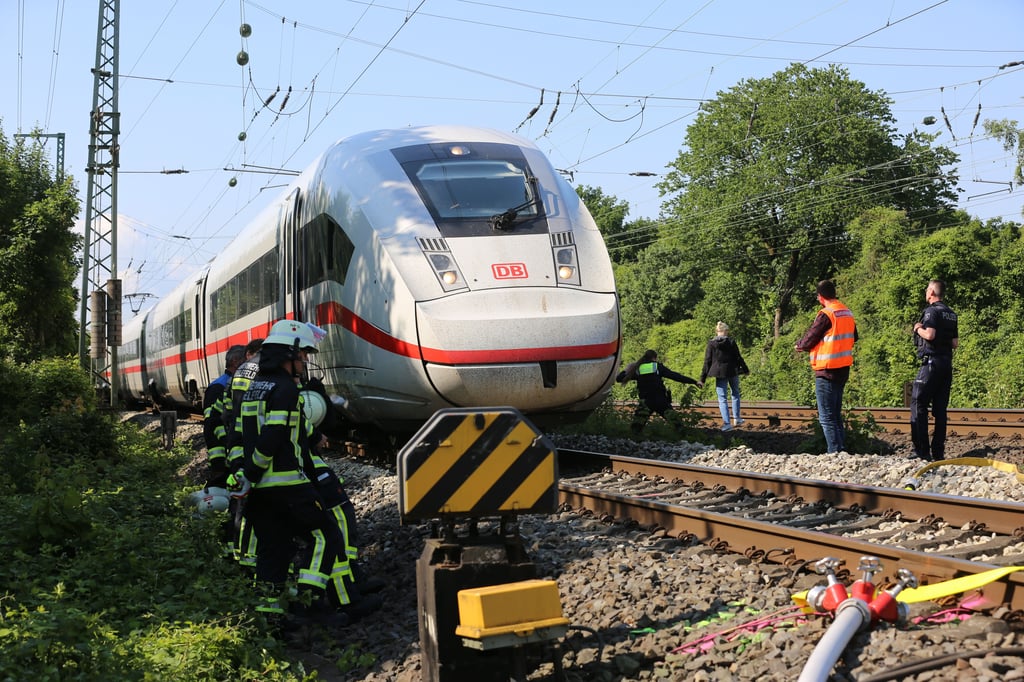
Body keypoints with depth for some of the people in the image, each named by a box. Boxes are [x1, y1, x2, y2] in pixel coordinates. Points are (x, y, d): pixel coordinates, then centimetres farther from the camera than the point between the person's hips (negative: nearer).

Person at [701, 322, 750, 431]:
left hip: (720, 374, -1)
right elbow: (738, 357, -1)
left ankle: (727, 423, -7)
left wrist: (703, 378, 0)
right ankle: (736, 418, 25)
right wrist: (745, 370, 12)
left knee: (722, 399, 2)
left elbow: (707, 362, -4)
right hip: (733, 372, 1)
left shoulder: (711, 344, -5)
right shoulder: (731, 342, -5)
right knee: (735, 394, 22)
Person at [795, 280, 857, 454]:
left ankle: (834, 451, -7)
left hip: (826, 371, -8)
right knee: (836, 415, 16)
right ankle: (842, 449, 16)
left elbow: (808, 340, -12)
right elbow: (853, 338, 21)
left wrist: (799, 346, 8)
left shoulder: (826, 314, -16)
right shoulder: (847, 313, 9)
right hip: (843, 368, 8)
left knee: (826, 417, -5)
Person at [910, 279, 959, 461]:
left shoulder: (932, 310, -8)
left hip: (932, 362, -8)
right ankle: (938, 452, 9)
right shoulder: (951, 314, 16)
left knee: (918, 404, -6)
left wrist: (918, 329, -3)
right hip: (947, 363, 8)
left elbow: (930, 334, -21)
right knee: (940, 409, 9)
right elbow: (955, 343, 15)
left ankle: (922, 451, -12)